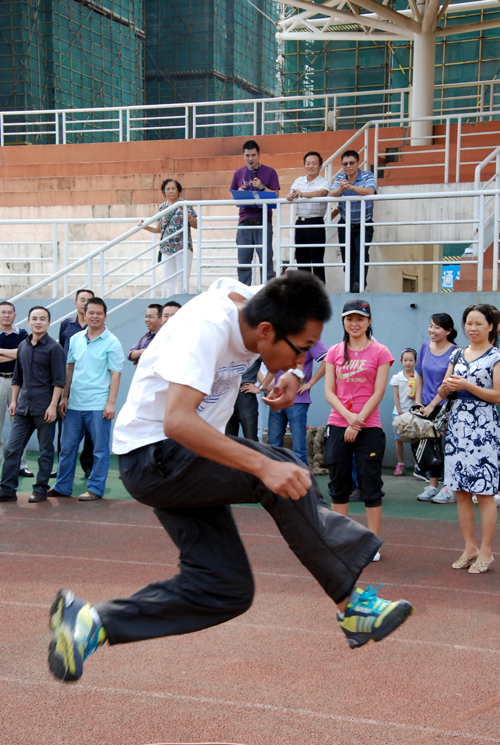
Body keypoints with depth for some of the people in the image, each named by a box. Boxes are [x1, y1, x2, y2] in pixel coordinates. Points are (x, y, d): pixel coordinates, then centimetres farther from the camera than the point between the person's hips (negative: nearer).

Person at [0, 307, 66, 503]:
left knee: (46, 450, 4)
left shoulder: (53, 348, -5)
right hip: (23, 407, 5)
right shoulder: (23, 346, 11)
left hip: (44, 409, -5)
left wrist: (53, 405, -15)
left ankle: (40, 490, 13)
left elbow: (58, 380, -9)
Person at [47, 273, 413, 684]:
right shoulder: (206, 327, -28)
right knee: (285, 477, -25)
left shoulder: (254, 302, -4)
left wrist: (292, 375, 0)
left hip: (188, 462, 9)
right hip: (153, 454, -9)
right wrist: (264, 466, -45)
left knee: (226, 590, 3)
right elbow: (178, 421, -41)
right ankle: (352, 603, -17)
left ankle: (91, 622, 6)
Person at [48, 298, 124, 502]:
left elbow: (115, 374, -8)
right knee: (67, 447, 11)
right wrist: (64, 396, 10)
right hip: (74, 404, 5)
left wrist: (111, 403, -13)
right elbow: (69, 368, 15)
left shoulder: (111, 342, -5)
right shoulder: (75, 339, 10)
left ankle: (95, 489, 12)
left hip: (98, 406, -5)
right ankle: (62, 487, 22)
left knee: (100, 450, 2)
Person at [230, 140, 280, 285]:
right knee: (243, 259, 2)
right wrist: (239, 192, -5)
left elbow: (276, 195, 1)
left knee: (266, 258, -6)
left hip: (263, 220, -3)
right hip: (244, 221, 3)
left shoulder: (269, 172, 6)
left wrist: (262, 187, -13)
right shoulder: (238, 173, 15)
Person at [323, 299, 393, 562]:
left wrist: (358, 421, -11)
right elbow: (329, 391, 4)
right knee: (338, 484, 8)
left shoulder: (380, 352, 0)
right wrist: (348, 416, -11)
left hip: (368, 427, -3)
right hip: (338, 425, 3)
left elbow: (378, 393, -4)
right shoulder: (335, 352, 8)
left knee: (370, 485, -1)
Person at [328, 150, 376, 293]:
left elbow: (370, 191, -29)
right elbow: (331, 194, -16)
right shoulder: (340, 177, 1)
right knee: (348, 260, 5)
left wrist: (351, 187, -45)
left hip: (364, 226, -3)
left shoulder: (367, 176, -8)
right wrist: (341, 188, -40)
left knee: (362, 253, -23)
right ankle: (352, 289, 12)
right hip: (345, 226, 3)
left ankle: (358, 283, -33)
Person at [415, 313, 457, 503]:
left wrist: (432, 405, -13)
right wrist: (418, 401, 3)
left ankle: (449, 488, 6)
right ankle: (432, 486, 18)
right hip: (427, 406, 5)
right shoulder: (425, 347, 5)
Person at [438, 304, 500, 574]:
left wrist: (467, 386, -17)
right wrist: (447, 387, -7)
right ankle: (469, 548, 17)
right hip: (457, 426, 5)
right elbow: (443, 392, 16)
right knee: (461, 491, 7)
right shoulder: (457, 354, 14)